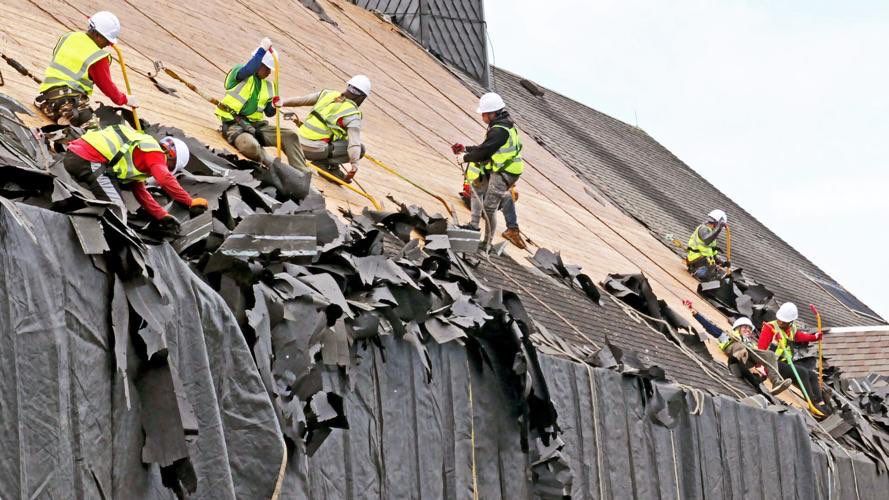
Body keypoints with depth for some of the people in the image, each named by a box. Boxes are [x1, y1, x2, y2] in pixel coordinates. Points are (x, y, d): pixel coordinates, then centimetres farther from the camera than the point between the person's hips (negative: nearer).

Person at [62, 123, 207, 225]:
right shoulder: (154, 152, -2)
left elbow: (140, 192, 28)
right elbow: (166, 180, -20)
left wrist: (162, 216, 23)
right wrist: (190, 202, -15)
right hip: (89, 161, -10)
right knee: (117, 211, -9)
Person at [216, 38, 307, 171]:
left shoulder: (268, 86, 16)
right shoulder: (239, 72, -3)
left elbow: (268, 113, 19)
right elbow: (249, 70, -28)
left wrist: (274, 106, -4)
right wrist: (263, 49, -26)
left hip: (257, 125, 7)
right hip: (235, 125, -7)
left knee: (290, 136, -9)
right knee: (251, 146, -39)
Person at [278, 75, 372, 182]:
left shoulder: (327, 94, 9)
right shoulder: (353, 115, -8)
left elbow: (301, 100, 15)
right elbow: (354, 143, -20)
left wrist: (281, 103, 25)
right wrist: (355, 164, -27)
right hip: (316, 150, -7)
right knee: (361, 149, -2)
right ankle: (327, 164, -8)